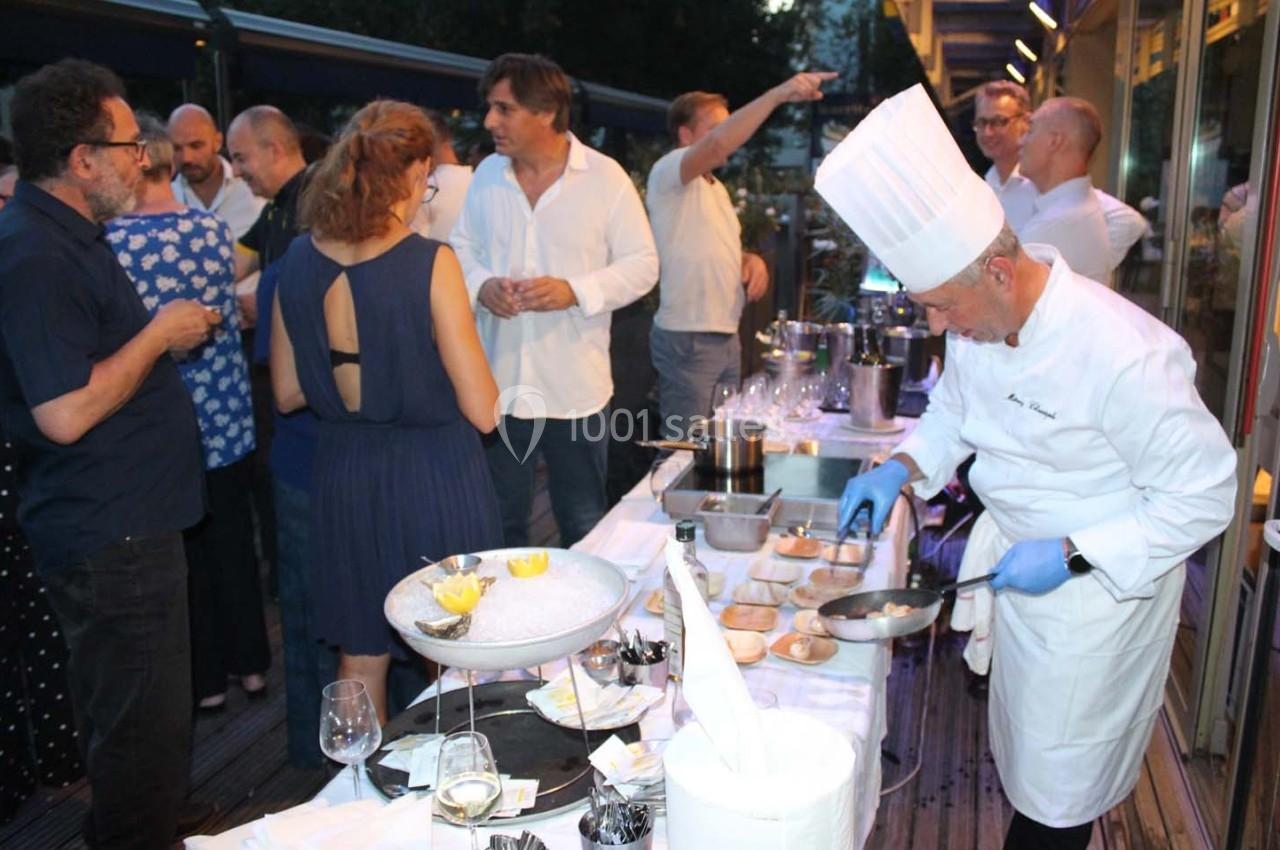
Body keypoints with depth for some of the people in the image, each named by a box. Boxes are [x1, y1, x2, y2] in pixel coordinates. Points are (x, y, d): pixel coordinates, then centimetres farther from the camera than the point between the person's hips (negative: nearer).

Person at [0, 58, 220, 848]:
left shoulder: (68, 235, 12)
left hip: (128, 525, 10)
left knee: (144, 729, 23)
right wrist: (161, 334, -17)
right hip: (108, 538, -10)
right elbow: (64, 413, -26)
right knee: (144, 737, 3)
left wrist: (174, 325, 10)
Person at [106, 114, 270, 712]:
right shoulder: (215, 229, -4)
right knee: (233, 540, 17)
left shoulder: (111, 241, -16)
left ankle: (206, 679, 25)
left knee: (184, 550, 12)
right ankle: (249, 663, 30)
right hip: (226, 418, 4)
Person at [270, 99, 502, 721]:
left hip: (343, 476, 5)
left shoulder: (300, 260, -2)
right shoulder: (430, 263, -18)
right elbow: (483, 411, -16)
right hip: (432, 478, -5)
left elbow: (288, 394, 6)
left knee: (360, 659, 21)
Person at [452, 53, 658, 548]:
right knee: (499, 529, 16)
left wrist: (576, 291, -20)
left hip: (575, 390, -3)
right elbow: (463, 247, 14)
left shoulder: (605, 177, -6)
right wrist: (481, 284, -9)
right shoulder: (487, 175, 6)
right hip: (498, 386, 3)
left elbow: (642, 264, -4)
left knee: (585, 532, 11)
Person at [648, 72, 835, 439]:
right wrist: (779, 93, -34)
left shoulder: (716, 188, 18)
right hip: (687, 341, -9)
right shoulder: (667, 174, -11)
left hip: (726, 338, 9)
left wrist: (752, 260, 4)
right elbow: (718, 144, -31)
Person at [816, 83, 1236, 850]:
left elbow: (1205, 494, -24)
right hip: (1019, 555, 7)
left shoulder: (1124, 355, -34)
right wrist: (903, 468, -8)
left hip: (1098, 588, -6)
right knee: (1022, 754, 26)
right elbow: (955, 405, 10)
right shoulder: (979, 318, -10)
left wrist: (1072, 555, -28)